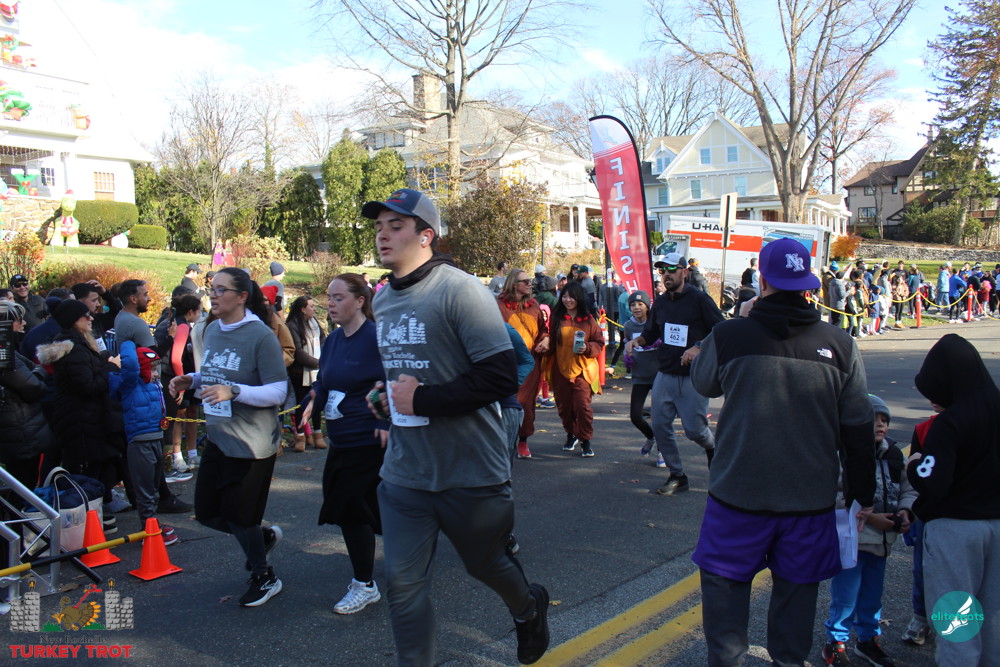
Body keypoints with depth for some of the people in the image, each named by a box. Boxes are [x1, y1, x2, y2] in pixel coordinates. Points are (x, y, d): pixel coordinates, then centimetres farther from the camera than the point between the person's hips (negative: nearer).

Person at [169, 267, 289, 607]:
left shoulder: (261, 335, -16)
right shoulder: (211, 330, 6)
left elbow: (278, 391, -19)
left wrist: (234, 392, -31)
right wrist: (191, 380, 0)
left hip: (251, 442, -8)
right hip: (217, 437, 8)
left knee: (239, 516, 2)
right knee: (206, 512, 13)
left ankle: (264, 577, 28)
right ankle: (263, 536, 40)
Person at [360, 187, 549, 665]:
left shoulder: (460, 290, -17)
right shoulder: (382, 299, 8)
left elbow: (501, 378, -22)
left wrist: (423, 399, -21)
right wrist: (388, 396, 6)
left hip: (470, 471, -5)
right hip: (404, 472, 5)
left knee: (485, 563, 18)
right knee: (402, 583, 4)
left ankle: (529, 608, 51)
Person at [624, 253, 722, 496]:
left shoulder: (699, 299, -7)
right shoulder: (660, 302, 10)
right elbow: (651, 333, 21)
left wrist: (698, 348, -20)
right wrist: (637, 341, 0)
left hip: (693, 377, -5)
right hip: (665, 374, 5)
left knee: (694, 429, -5)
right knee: (660, 425, 1)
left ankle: (712, 447, 32)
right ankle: (677, 476, 16)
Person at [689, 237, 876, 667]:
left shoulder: (728, 336, -13)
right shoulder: (840, 345, -5)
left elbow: (701, 382, 9)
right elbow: (858, 429, 1)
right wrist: (863, 494, 13)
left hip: (740, 493, -2)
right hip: (811, 498, 2)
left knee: (726, 581, 14)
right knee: (797, 585, 18)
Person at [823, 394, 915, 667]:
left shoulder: (894, 455, 7)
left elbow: (909, 489, 17)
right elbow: (835, 496, -21)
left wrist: (905, 511, -3)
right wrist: (869, 517, -20)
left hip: (881, 541, 7)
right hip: (851, 539, -7)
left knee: (873, 595, 19)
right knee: (845, 597, 1)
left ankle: (868, 639, 37)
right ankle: (836, 644, 18)